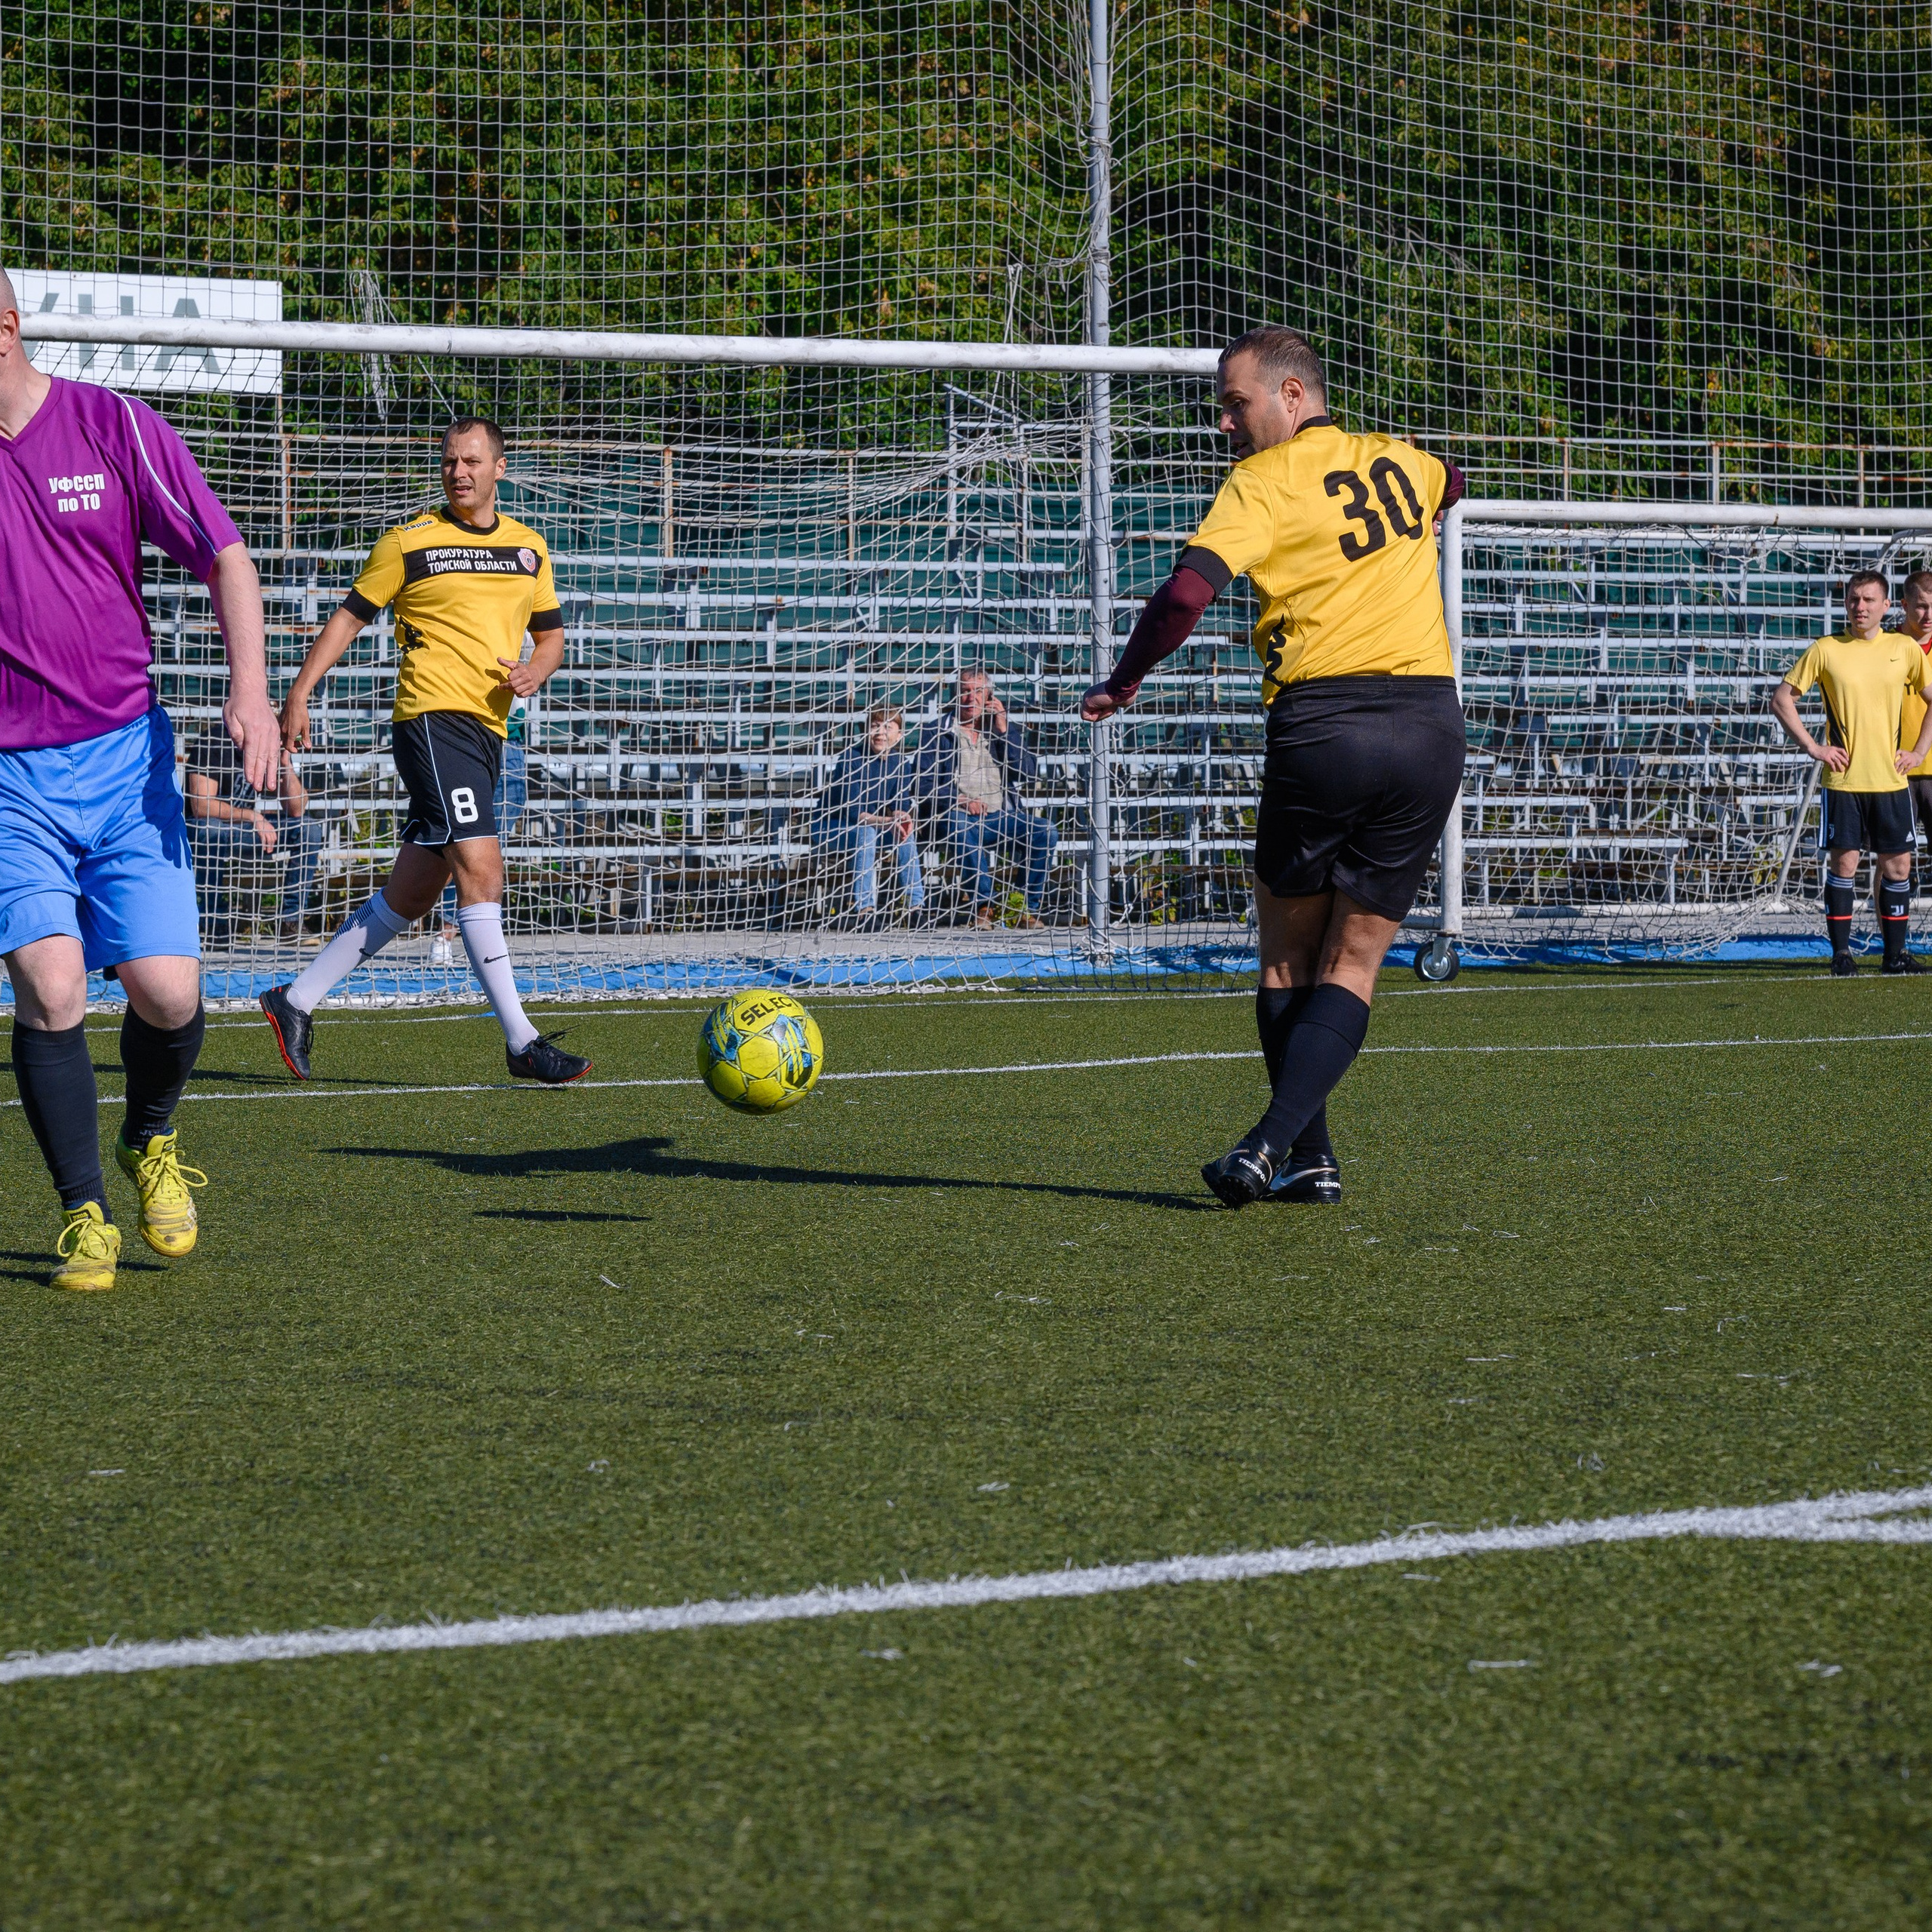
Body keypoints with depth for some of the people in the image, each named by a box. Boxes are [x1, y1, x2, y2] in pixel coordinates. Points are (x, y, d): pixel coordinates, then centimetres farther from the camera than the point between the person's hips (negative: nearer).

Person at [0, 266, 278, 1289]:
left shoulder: (113, 427, -3)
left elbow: (224, 558, 1)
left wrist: (249, 690, -12)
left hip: (124, 753, 0)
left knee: (167, 992, -6)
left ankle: (150, 1141, 27)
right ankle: (86, 1217, 1)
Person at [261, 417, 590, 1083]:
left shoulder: (528, 548, 15)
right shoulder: (410, 542, 1)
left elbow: (551, 634, 22)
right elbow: (351, 616, 6)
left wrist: (535, 670, -1)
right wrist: (299, 694, -1)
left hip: (487, 729, 6)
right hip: (434, 719, -6)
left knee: (410, 897, 9)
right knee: (480, 868, -18)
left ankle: (298, 1000, 20)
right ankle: (522, 1042, -18)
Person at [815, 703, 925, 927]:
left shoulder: (899, 761, -5)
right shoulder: (853, 760, -22)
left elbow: (901, 804, -5)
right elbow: (852, 812, -27)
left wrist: (900, 816, -30)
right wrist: (887, 821, -40)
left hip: (867, 825, 5)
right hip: (828, 827, -5)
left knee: (904, 832, -20)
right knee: (866, 832, -34)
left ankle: (915, 904, -19)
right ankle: (865, 908, -38)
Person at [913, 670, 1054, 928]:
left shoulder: (1000, 731, 19)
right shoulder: (941, 735, 10)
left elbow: (1027, 770, 4)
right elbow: (922, 786, 0)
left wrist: (1003, 730, -1)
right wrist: (960, 801, -15)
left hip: (1003, 818, 3)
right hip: (960, 817, -3)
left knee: (1043, 832, -23)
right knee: (959, 827, -38)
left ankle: (1031, 910, -19)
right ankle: (984, 904, -30)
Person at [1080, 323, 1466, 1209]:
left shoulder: (1266, 482, -4)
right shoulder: (1398, 463, 15)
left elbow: (1188, 589, -17)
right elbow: (1449, 485, 40)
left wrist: (1119, 685, -5)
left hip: (1321, 724, -4)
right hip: (1431, 724, 4)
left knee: (1288, 956, 12)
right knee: (1353, 960, 5)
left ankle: (1306, 1154, 9)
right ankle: (1280, 1141, -11)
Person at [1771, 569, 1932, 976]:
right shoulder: (1826, 650, -1)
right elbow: (1781, 699, 4)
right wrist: (1812, 747, -4)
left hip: (1891, 778, 2)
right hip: (1843, 779, -2)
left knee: (1898, 864, 3)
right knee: (1844, 862, -3)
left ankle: (1896, 954, 12)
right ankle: (1841, 953, 5)